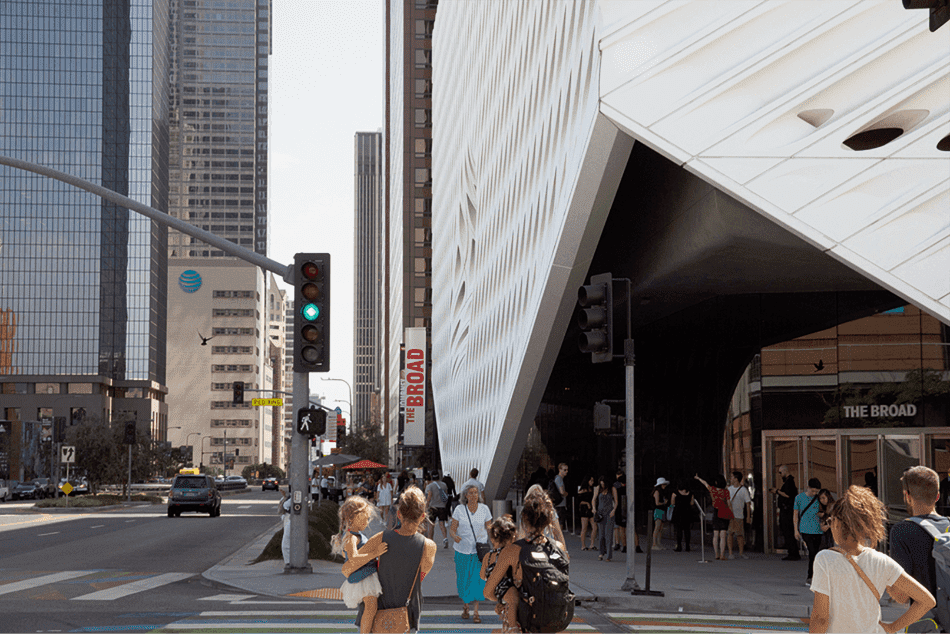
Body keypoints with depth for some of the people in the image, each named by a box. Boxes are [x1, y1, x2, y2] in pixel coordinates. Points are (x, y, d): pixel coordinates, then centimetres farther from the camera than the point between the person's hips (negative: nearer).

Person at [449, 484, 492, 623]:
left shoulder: (484, 509, -2)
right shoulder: (459, 509, -4)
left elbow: (490, 529, 4)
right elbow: (452, 529, -3)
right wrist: (454, 536, -25)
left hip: (480, 550, 0)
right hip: (463, 550, 0)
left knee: (478, 579, -6)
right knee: (463, 580, 7)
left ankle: (476, 611, 4)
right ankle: (465, 605, 33)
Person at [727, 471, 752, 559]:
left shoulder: (743, 489, -3)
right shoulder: (729, 488, 10)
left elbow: (748, 503, -2)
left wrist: (748, 516, -6)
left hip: (739, 515, -3)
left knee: (740, 534, -1)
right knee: (729, 533, -3)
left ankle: (741, 553, 9)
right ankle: (730, 553, -1)